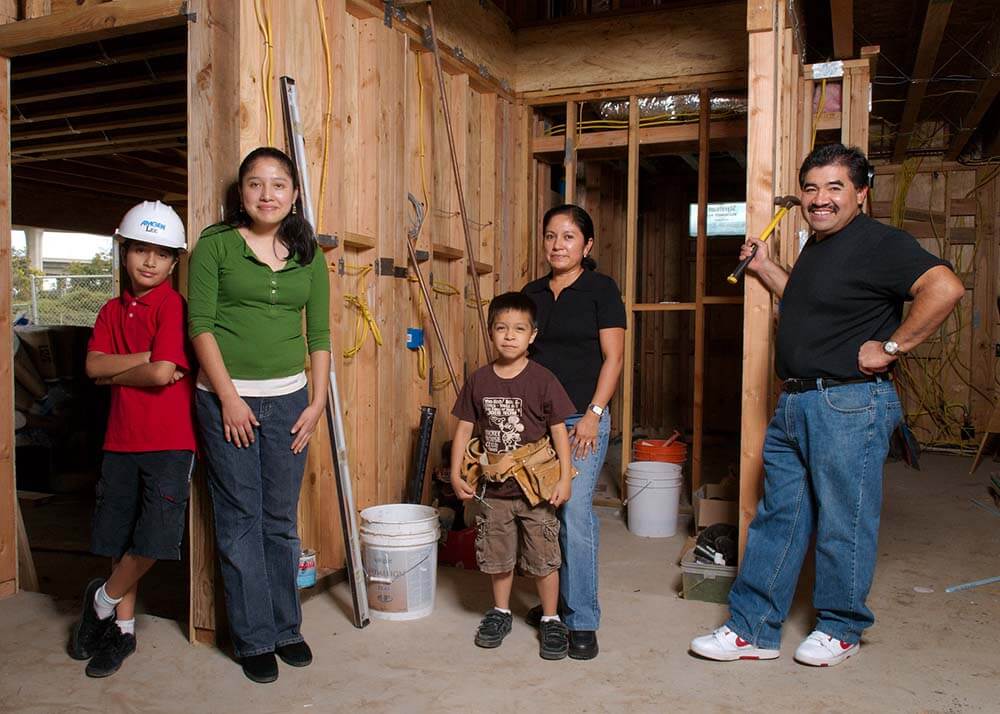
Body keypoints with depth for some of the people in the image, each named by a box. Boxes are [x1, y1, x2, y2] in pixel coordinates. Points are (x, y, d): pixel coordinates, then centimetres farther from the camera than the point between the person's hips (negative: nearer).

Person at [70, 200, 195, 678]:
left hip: (169, 441, -6)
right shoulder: (113, 310, 12)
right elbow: (93, 365, -2)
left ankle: (103, 599, 22)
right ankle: (122, 628, 28)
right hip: (122, 439, 6)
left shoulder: (172, 305, -8)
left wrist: (115, 372, -2)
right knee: (122, 541, 12)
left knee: (153, 539, -6)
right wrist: (145, 358, -13)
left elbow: (162, 374, -18)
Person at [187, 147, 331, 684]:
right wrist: (229, 397, -11)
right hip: (227, 397, -3)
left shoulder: (308, 254, 8)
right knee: (240, 520, 4)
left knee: (282, 519, 10)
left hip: (288, 397, 3)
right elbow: (200, 324, -6)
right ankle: (254, 639, 17)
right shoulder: (215, 244, -2)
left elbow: (319, 333, 9)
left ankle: (286, 627, 25)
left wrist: (318, 401, 2)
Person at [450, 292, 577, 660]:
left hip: (536, 485, -3)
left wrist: (565, 478, -9)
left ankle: (551, 620, 25)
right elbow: (464, 428, 4)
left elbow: (559, 430, -6)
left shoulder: (542, 380, -10)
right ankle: (500, 612, 37)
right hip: (495, 487, 3)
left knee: (543, 558, 7)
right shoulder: (478, 380, -2)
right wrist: (456, 474, -1)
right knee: (498, 556, 16)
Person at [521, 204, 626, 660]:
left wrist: (593, 413, -14)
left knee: (575, 514, -10)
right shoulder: (532, 293, 13)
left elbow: (613, 357, -6)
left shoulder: (600, 289, -2)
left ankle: (582, 621, 1)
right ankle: (555, 601, 26)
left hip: (581, 418, -5)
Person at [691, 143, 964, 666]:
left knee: (844, 523, 5)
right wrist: (763, 267, 25)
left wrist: (891, 347, -20)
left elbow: (945, 288, -25)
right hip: (794, 402, 9)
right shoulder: (815, 246, 17)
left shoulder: (879, 243, -12)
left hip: (849, 403, -9)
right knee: (777, 517, 11)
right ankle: (752, 630, 19)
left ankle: (841, 630, 25)